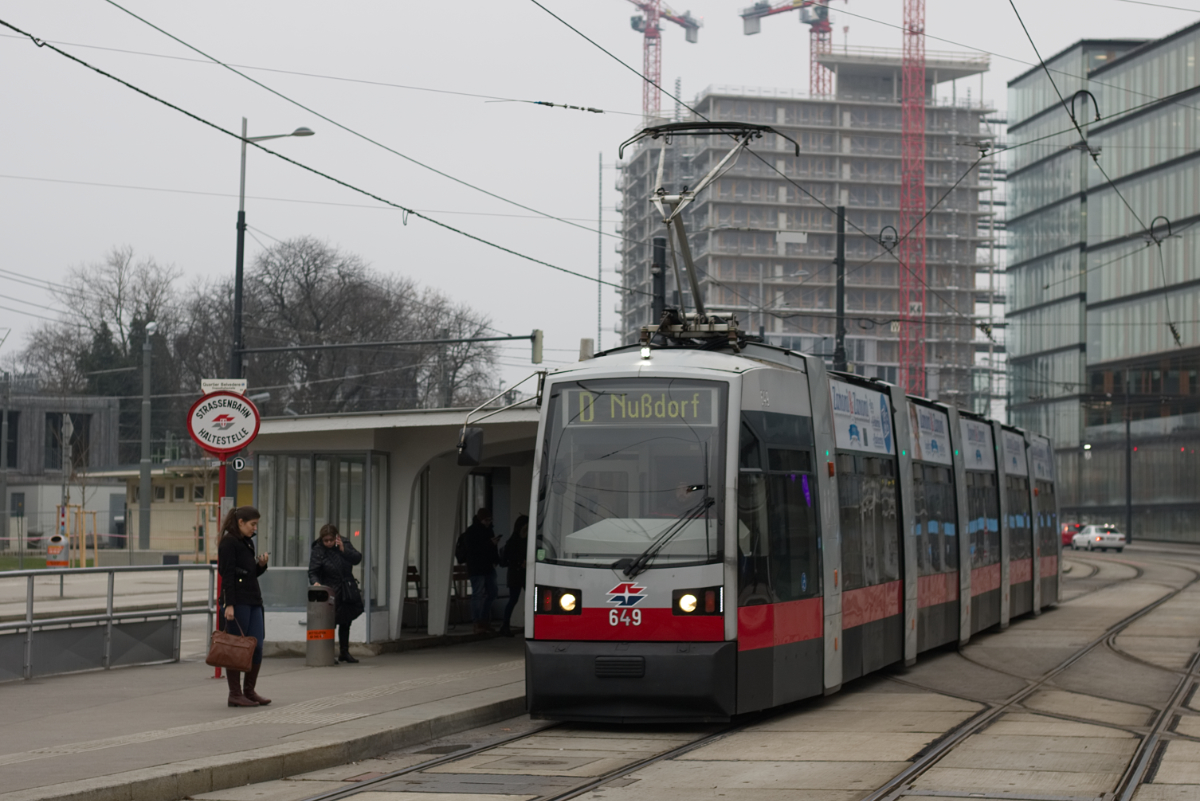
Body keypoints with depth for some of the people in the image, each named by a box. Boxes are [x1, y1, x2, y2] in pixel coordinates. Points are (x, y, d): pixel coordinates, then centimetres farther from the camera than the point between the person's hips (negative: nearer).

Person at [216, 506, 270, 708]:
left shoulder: (248, 542, 17)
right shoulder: (229, 543, -9)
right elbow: (227, 575, -15)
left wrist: (261, 564, 2)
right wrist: (229, 605, -19)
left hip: (253, 600, 8)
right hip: (237, 601, -8)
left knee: (257, 646, 5)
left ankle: (250, 691, 14)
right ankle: (235, 694, 3)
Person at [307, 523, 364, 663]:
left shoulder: (344, 545, 1)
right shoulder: (318, 551, -10)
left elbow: (357, 558, -9)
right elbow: (312, 572, -14)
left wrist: (343, 550, -23)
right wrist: (315, 582, -34)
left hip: (347, 592, 5)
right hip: (331, 593, -5)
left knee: (346, 622, 16)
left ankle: (345, 652, 28)